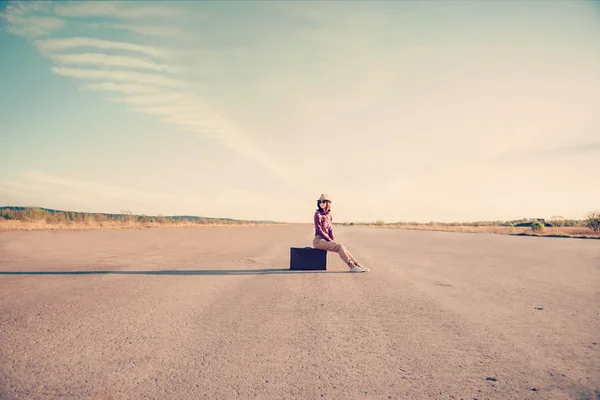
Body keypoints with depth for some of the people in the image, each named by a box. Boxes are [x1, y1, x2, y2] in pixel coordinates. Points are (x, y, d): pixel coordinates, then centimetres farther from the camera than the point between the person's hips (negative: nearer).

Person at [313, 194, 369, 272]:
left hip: (326, 240, 7)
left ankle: (357, 265, -8)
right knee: (339, 246, -22)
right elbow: (319, 230, -14)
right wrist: (330, 241, -16)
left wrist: (334, 241, 0)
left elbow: (330, 232, 16)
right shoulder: (318, 214, -7)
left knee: (342, 247, -9)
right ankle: (352, 266, -20)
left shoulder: (329, 216, 15)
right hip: (318, 240, -7)